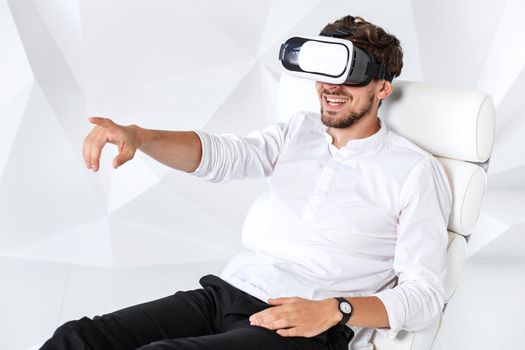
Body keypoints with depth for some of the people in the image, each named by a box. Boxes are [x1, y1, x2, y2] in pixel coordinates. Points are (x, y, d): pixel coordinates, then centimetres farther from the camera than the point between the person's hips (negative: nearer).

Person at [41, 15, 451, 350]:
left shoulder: (415, 171, 1)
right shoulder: (300, 130, 16)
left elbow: (424, 295, -4)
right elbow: (220, 155, 0)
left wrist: (334, 310, -20)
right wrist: (138, 135, -18)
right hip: (225, 291, 5)